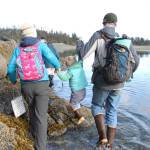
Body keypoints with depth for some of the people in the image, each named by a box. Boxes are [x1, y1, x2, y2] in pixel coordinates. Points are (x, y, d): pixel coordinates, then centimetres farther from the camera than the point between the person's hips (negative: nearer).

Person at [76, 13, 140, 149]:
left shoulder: (98, 35, -8)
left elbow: (83, 55, -12)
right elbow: (136, 60, 8)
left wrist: (79, 44, 11)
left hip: (101, 81, -3)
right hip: (117, 83, 4)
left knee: (97, 107, 20)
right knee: (112, 112, 15)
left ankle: (103, 137, 3)